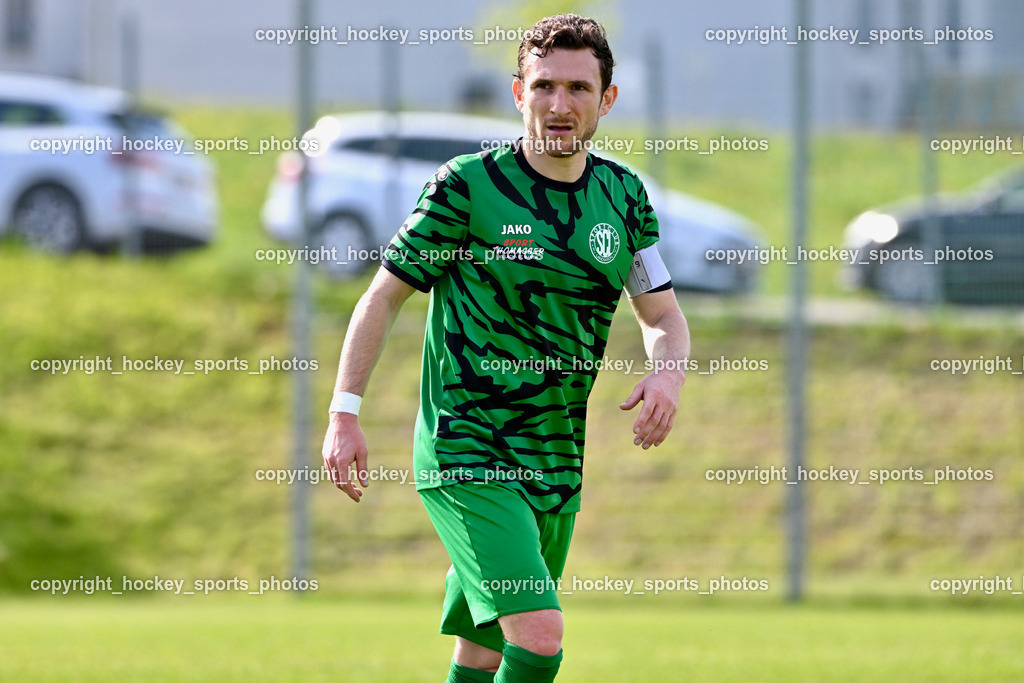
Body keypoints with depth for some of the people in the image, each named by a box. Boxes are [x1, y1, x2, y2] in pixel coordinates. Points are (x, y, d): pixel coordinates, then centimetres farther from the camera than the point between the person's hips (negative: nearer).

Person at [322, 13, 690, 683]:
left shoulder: (624, 196, 7)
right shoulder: (468, 184, -8)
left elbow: (664, 317, 15)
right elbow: (384, 296, -1)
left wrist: (669, 373, -8)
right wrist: (345, 414, -8)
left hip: (556, 469, 6)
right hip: (465, 456, -6)